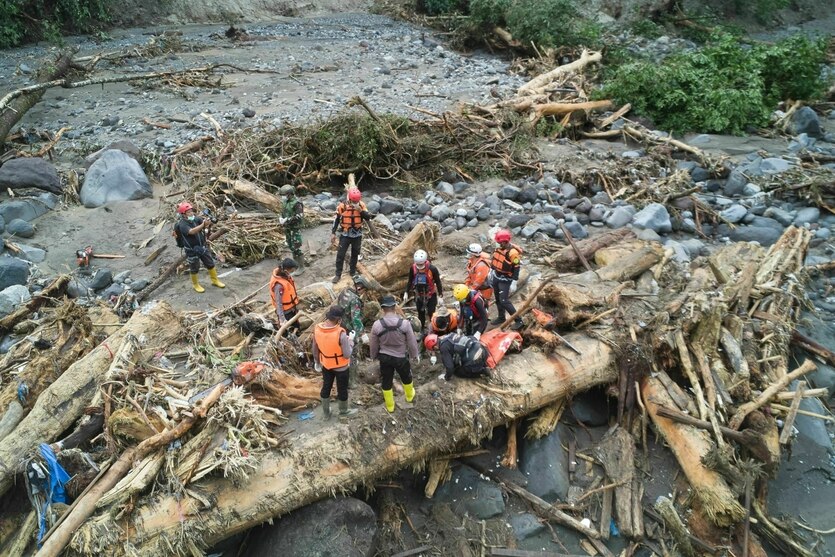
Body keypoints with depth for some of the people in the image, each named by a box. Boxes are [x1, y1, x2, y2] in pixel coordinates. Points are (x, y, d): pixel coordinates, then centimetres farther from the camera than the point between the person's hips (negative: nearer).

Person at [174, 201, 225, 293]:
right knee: (194, 268, 11)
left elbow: (204, 222, -13)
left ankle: (215, 280, 33)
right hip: (192, 250, -5)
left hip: (202, 247, 5)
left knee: (210, 264, 14)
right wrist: (203, 225, -50)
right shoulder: (182, 224, -22)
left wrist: (208, 223, -38)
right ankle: (195, 285, 32)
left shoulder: (195, 218, -4)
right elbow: (192, 231, -39)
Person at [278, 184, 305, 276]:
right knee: (291, 247, 16)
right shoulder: (286, 201, 8)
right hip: (287, 228, 9)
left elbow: (299, 217, -25)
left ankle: (301, 267, 2)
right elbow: (283, 212, 20)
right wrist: (280, 218, -1)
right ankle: (296, 263, 29)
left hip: (295, 229, -9)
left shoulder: (297, 203, -19)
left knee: (296, 248, -7)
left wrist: (286, 220, -25)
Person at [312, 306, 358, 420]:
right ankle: (343, 412, 40)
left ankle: (326, 413, 41)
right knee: (342, 389, 18)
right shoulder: (341, 333, -34)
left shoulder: (317, 329, -17)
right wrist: (350, 340, -9)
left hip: (325, 364, 5)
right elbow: (347, 355, -25)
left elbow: (315, 349, -2)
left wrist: (317, 362, 15)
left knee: (326, 387, 23)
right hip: (340, 367, -4)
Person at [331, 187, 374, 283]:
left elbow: (368, 218, -14)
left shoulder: (362, 205, -8)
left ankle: (353, 272, 31)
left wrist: (360, 210, -27)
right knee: (340, 255, -1)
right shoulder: (342, 206, -14)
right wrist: (333, 233, -4)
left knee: (355, 254, 15)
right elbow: (336, 220, -4)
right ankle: (338, 274, 11)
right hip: (345, 235, -2)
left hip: (357, 235, 2)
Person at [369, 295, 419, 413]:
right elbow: (412, 342, -10)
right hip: (401, 357, 0)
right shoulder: (405, 323, -22)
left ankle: (389, 406, 35)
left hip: (384, 357, 0)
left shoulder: (377, 324, -18)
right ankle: (409, 396, 53)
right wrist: (415, 355, 8)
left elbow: (373, 344, -4)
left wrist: (374, 356, 16)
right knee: (406, 378, 27)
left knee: (386, 381, 19)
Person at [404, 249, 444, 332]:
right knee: (420, 313, 15)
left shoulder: (432, 269, -24)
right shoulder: (413, 268, -15)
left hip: (431, 295, -3)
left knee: (431, 313, -4)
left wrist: (440, 296, -14)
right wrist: (406, 293, 0)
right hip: (419, 295, 3)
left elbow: (438, 282, -14)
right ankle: (422, 330, 31)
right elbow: (410, 281, 2)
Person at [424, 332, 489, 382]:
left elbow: (449, 366, -7)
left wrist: (446, 377, 13)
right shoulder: (448, 336, 15)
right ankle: (481, 365, 15)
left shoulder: (443, 347, -11)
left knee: (457, 371, 16)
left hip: (474, 359, -8)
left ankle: (480, 371, 5)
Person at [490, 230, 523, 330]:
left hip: (505, 280, -8)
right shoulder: (500, 248, 2)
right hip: (496, 277, 8)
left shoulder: (512, 252, -23)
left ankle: (518, 320, -2)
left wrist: (514, 283, -21)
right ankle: (501, 318, 31)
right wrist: (491, 273, 20)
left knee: (504, 301, -11)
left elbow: (517, 268, -21)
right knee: (498, 299, 15)